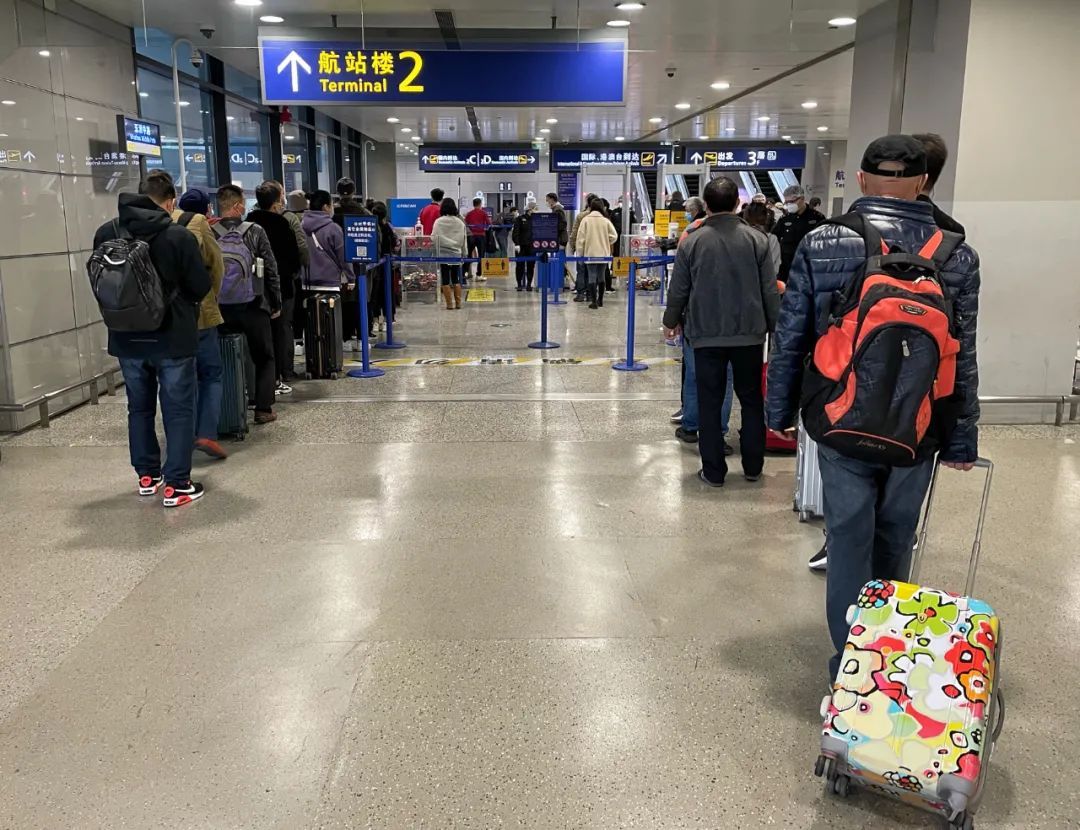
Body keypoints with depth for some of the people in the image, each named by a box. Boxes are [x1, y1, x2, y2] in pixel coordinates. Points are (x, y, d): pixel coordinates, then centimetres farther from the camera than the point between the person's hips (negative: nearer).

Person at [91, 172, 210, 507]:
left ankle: (147, 475, 28)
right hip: (172, 337, -4)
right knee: (178, 410, 4)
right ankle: (176, 484, 4)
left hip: (127, 338, 4)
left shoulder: (106, 233, -2)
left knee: (139, 407, 18)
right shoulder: (179, 236, -15)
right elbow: (201, 286, -9)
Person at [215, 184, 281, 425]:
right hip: (252, 307, -2)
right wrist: (276, 304, 5)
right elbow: (271, 270, -4)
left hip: (219, 308, 2)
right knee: (264, 358, 11)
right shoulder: (255, 232, -5)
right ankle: (263, 408, 4)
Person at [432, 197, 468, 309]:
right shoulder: (460, 222, 1)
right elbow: (464, 239, 7)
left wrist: (435, 252, 2)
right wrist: (464, 253, 16)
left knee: (445, 280, 2)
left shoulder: (438, 222, -7)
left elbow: (434, 238, -7)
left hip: (443, 254, -3)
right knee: (456, 279, 11)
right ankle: (458, 303, 10)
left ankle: (449, 304, 1)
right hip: (456, 254, 3)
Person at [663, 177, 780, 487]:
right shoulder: (756, 239, -3)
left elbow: (678, 290, 3)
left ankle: (713, 471, 10)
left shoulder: (692, 242, -4)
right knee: (752, 400, 14)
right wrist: (774, 326, 13)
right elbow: (770, 290, 0)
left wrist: (671, 321, 19)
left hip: (706, 334, -1)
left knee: (710, 403, 7)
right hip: (749, 333, 1)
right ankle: (752, 467, 22)